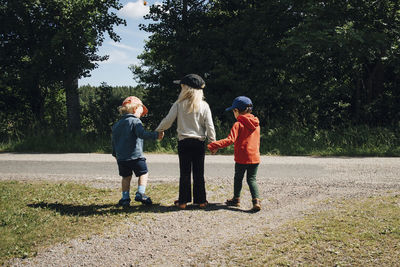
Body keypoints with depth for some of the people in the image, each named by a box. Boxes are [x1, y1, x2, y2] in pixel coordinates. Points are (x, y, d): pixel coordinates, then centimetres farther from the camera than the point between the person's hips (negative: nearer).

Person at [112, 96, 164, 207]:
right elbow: (142, 134, -24)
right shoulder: (135, 121, -7)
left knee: (126, 177, 15)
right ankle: (140, 194, -3)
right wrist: (155, 135, -30)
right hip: (135, 155, -6)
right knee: (143, 173, 9)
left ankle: (125, 198, 12)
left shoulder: (117, 124, 15)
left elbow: (114, 140, 21)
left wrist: (115, 154, 31)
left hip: (121, 157, 6)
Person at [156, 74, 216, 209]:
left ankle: (183, 201, 11)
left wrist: (158, 130, 15)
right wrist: (213, 142, 7)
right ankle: (201, 200, 14)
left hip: (184, 142, -1)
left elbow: (168, 121, -3)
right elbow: (209, 127, -3)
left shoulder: (179, 104, -5)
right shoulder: (204, 106, -2)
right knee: (199, 173, 8)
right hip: (199, 142, 1)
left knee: (184, 173, 7)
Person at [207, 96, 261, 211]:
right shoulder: (256, 123, 8)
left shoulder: (238, 124, -12)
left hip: (242, 158, -4)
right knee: (252, 179, 9)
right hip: (255, 157, 5)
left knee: (238, 178, 15)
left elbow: (230, 140, -22)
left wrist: (214, 146, -23)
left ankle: (236, 199, 28)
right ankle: (256, 201, -7)